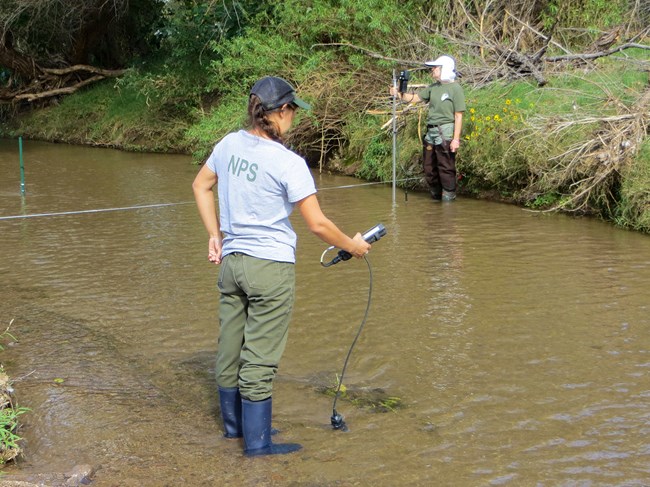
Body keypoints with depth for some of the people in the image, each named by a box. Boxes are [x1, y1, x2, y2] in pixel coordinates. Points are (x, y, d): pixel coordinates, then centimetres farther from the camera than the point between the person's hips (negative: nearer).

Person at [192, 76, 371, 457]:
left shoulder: (229, 144, 2)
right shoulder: (288, 162, -17)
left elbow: (201, 186, 17)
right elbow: (318, 225, -15)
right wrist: (352, 246, 1)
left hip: (231, 262, 7)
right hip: (271, 268, -7)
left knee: (231, 349, 17)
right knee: (259, 358, 1)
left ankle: (234, 423, 34)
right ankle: (257, 441, 11)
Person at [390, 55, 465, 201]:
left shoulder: (455, 89, -8)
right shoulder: (433, 87, 12)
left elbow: (458, 116, -11)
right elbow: (415, 97, 17)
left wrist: (456, 139, -16)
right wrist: (398, 94, -1)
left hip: (445, 134, -7)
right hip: (430, 133, 8)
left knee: (446, 168, -3)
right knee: (429, 168, 12)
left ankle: (448, 197, 7)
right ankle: (436, 196, 27)